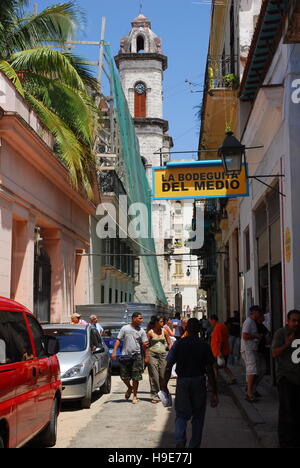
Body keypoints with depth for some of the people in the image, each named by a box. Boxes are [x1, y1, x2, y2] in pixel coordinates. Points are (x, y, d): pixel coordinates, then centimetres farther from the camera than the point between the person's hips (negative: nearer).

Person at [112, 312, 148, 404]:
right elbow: (118, 340, 2)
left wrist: (146, 356, -4)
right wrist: (114, 352, -7)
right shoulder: (125, 328, 3)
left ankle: (135, 396, 11)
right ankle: (130, 387, 34)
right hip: (125, 355, 0)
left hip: (136, 356, 0)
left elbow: (145, 344, 4)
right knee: (123, 376, 4)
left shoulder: (141, 331, 5)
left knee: (135, 378, 0)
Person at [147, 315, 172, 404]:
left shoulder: (164, 331, 8)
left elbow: (169, 344, 14)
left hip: (163, 355, 3)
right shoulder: (150, 332, -1)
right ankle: (155, 396, -1)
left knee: (163, 376, 2)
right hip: (153, 355, -3)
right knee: (154, 376, -5)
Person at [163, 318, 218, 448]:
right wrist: (214, 393, -3)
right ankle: (194, 445, 18)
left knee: (181, 414, 10)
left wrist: (165, 385, 4)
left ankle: (180, 440, -12)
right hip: (199, 382, 0)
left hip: (182, 382, 0)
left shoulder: (178, 344, -3)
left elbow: (168, 367, -6)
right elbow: (210, 370, -6)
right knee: (198, 416, 14)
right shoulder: (204, 346, -4)